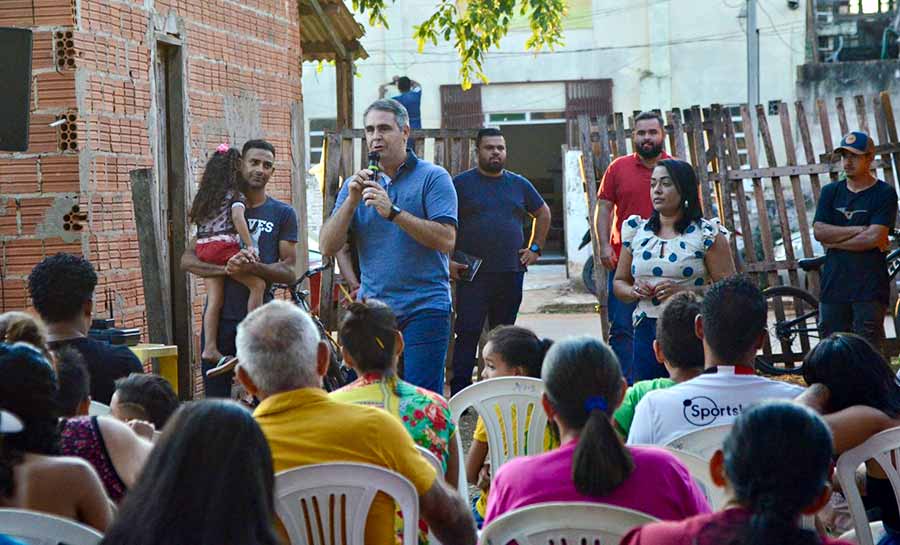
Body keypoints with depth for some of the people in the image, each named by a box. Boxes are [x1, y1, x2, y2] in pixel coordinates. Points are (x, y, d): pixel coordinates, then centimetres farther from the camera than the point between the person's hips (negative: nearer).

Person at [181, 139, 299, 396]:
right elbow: (188, 260, 5)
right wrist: (225, 269, -14)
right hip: (219, 315, 2)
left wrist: (252, 267, -19)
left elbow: (288, 272, 0)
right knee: (215, 401, 2)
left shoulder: (283, 214, 7)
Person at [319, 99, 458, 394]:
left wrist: (393, 212, -19)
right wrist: (351, 200, -8)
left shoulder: (433, 178, 0)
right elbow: (327, 247, 5)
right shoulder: (356, 184, 14)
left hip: (423, 310, -4)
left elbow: (446, 240, -13)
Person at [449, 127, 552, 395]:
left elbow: (543, 214, 25)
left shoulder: (519, 184, 12)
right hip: (473, 273, -4)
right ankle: (459, 394, -9)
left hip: (511, 273, 4)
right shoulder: (461, 184, 1)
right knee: (468, 332, -9)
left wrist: (535, 248, 15)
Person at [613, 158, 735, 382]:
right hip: (646, 334, 4)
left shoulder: (706, 234, 0)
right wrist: (633, 291, -2)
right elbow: (619, 282, 21)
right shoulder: (637, 232, 13)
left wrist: (683, 292, -17)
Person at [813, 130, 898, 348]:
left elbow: (874, 237, -12)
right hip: (834, 286, 4)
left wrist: (835, 241, -5)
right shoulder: (830, 192, 13)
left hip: (870, 288, -4)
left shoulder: (884, 194, 0)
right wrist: (860, 229, -8)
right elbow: (819, 232, -1)